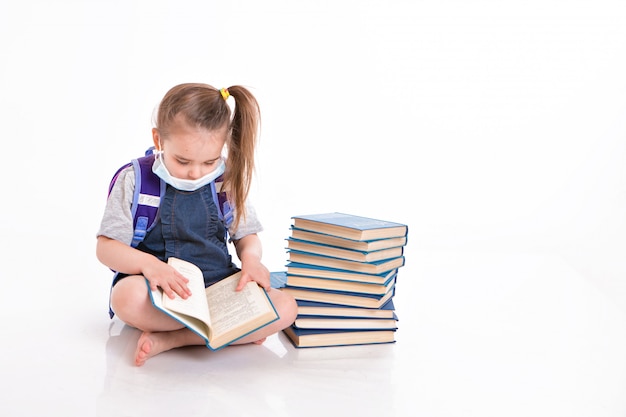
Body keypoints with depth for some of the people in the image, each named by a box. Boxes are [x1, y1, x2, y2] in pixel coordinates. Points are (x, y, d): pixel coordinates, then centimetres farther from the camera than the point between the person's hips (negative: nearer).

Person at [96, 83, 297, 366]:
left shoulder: (226, 181, 5)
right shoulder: (134, 180, -3)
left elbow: (246, 237, 13)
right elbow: (106, 248, -6)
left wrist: (251, 258, -12)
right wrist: (149, 264, -26)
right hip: (161, 291, -3)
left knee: (286, 307, -21)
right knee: (127, 296, -38)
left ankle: (168, 339, -24)